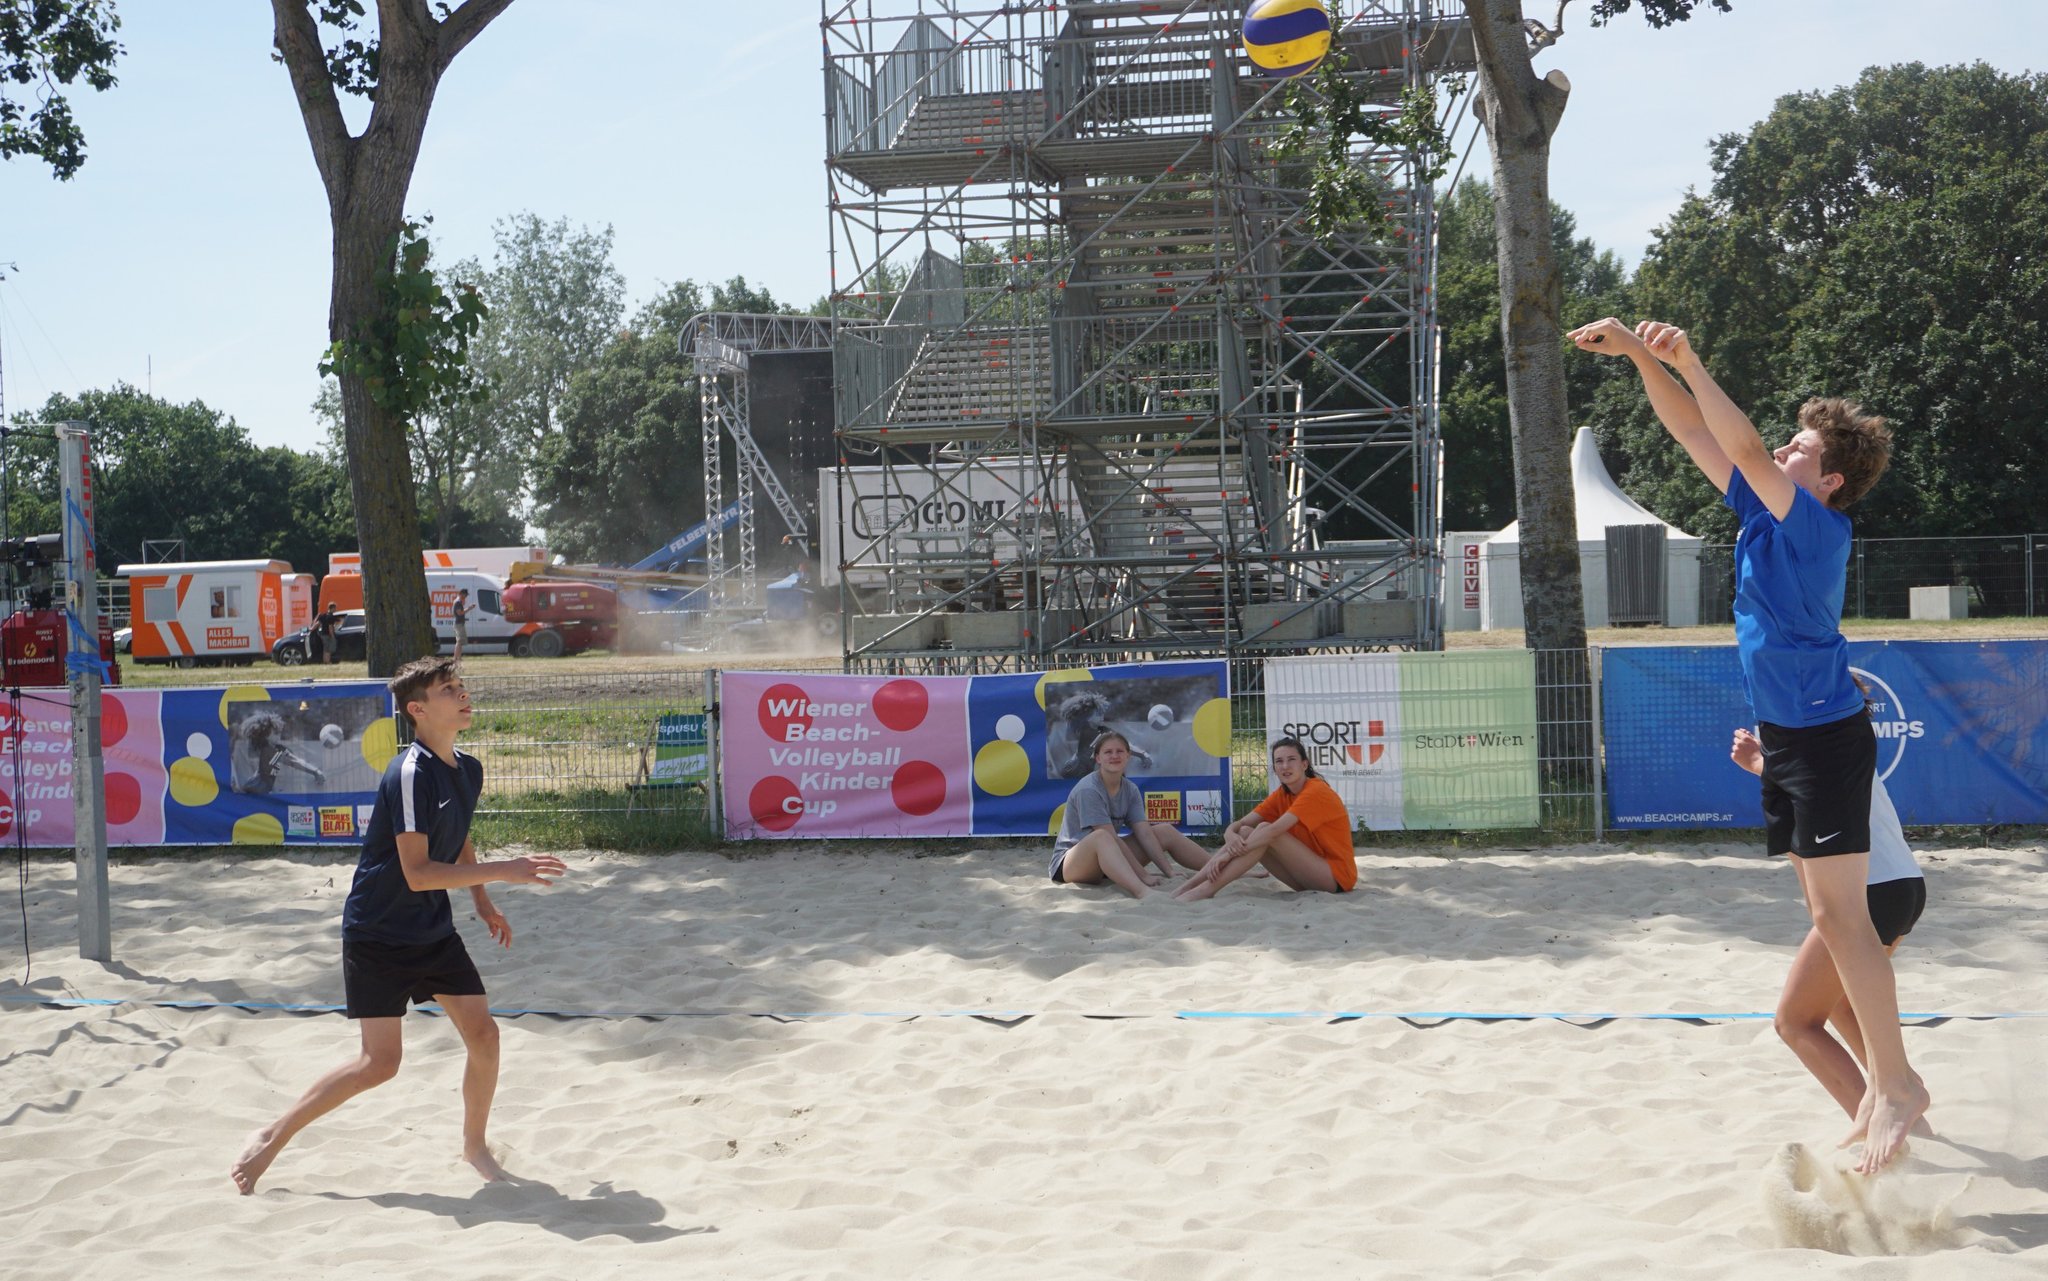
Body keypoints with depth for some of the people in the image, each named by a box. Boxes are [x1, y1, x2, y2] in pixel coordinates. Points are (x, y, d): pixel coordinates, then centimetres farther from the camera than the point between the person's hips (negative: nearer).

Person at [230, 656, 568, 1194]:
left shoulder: (468, 770, 5)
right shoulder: (411, 773, -22)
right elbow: (417, 873, -27)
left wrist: (482, 903, 16)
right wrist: (504, 871, -27)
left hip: (434, 932, 7)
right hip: (378, 936, -7)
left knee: (483, 1033, 0)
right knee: (380, 1063, -8)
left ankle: (474, 1145, 21)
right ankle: (272, 1136, 8)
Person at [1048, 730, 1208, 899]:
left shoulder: (1130, 790, 2)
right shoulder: (1088, 790, -20)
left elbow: (1144, 834, -5)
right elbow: (1110, 839, -24)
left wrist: (1169, 871, -18)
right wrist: (1144, 875, -28)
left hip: (1109, 863, 8)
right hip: (1069, 863, -8)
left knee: (1165, 831, 1)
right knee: (1100, 837, -40)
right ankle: (1142, 892, -66)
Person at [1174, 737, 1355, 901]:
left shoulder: (1316, 791, -15)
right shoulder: (1282, 795, 8)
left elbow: (1274, 830, -26)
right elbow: (1239, 824, 0)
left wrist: (1228, 854, -28)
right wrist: (1231, 836, -25)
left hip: (1336, 876, -7)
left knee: (1264, 830, -22)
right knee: (1245, 832, -5)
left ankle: (1204, 891, -30)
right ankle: (1185, 888, -16)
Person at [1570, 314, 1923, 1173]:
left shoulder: (1819, 526, -16)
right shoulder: (1764, 512, 7)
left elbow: (1745, 451, -30)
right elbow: (1696, 434, 7)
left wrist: (1687, 362, -34)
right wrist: (1642, 358, -3)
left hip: (1826, 737, -9)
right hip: (1784, 738, 9)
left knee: (1840, 916, -10)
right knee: (1828, 918, 11)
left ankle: (1896, 1084, -3)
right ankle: (1884, 1082, 17)